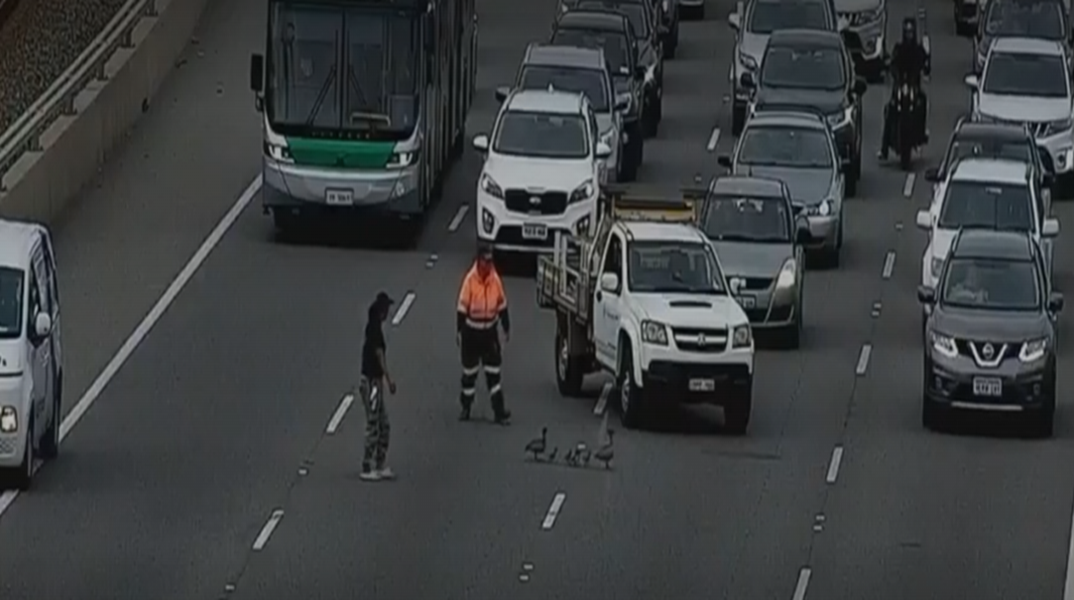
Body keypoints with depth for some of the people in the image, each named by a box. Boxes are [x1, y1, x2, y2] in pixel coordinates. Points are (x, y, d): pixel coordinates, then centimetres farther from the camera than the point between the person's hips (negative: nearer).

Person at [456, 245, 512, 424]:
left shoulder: (495, 279, -5)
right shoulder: (470, 280, -16)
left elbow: (502, 305, 6)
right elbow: (463, 307, -12)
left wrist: (506, 328, 10)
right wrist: (459, 331, -10)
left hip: (490, 332, 2)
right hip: (472, 331, -2)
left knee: (493, 372, 2)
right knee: (469, 372, 11)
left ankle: (499, 411, 3)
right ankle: (465, 408, 25)